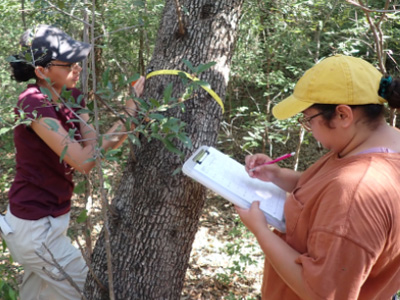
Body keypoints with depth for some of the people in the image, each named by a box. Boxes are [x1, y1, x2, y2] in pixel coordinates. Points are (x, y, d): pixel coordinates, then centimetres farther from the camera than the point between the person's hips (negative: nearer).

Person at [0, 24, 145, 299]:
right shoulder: (35, 104, -23)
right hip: (35, 228, -8)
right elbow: (84, 162, -29)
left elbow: (100, 146, 0)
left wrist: (131, 110, -9)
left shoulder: (71, 97, 1)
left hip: (47, 220, 8)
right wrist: (88, 127, -15)